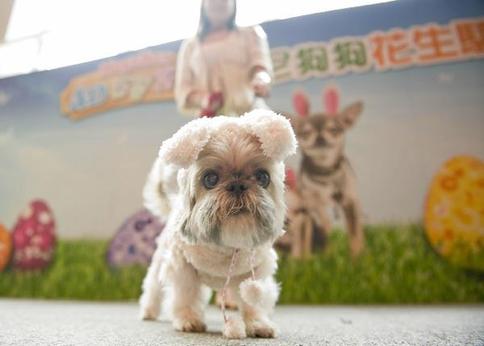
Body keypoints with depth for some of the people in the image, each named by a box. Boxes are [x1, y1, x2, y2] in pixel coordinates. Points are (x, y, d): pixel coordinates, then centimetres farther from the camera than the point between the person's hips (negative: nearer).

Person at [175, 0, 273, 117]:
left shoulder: (250, 34, 19)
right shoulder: (190, 45, 21)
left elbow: (260, 62, 0)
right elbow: (182, 89, 14)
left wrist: (261, 79, -25)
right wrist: (201, 99, -9)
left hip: (248, 113, 0)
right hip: (210, 118, 1)